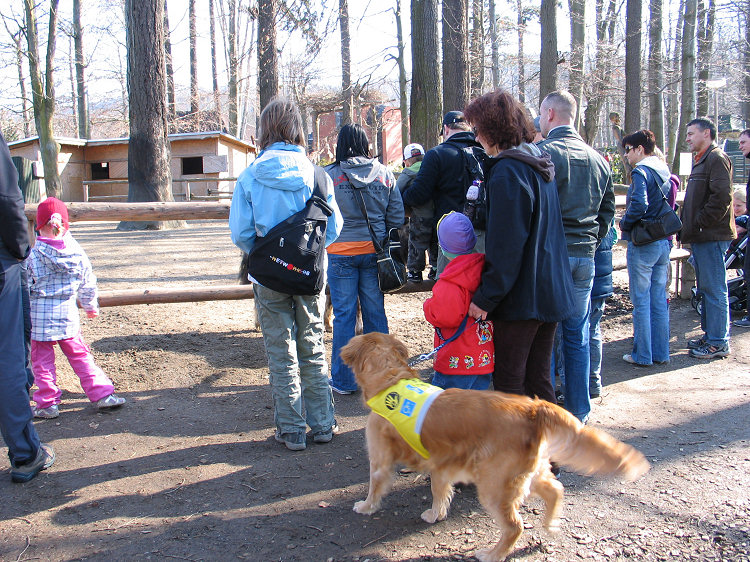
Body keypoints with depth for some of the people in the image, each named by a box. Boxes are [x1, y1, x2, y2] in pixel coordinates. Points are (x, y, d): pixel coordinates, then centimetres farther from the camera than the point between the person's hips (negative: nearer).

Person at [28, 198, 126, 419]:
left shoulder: (33, 255, -10)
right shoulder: (77, 252, -2)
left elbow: (24, 288, -5)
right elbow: (88, 284, 7)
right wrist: (91, 307, 24)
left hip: (39, 317, -3)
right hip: (68, 314, 3)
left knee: (42, 361, 8)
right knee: (80, 355, 13)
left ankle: (47, 404, 13)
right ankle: (103, 394, 12)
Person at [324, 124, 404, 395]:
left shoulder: (328, 175, -7)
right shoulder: (384, 173, 2)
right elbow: (397, 215, 4)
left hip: (340, 253, -2)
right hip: (374, 251, 3)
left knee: (343, 315, 4)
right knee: (375, 312, 11)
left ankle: (343, 380, 12)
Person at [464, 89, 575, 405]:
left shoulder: (508, 171, -16)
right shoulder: (540, 164, 12)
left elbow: (506, 245, -21)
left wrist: (485, 297, -17)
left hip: (521, 296, -9)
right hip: (552, 292, 9)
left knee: (509, 382, 2)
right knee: (538, 378, 17)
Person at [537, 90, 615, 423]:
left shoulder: (544, 152, -11)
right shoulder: (598, 160, 11)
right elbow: (607, 210, 15)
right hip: (585, 257, 6)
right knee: (577, 336, 13)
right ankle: (578, 411, 21)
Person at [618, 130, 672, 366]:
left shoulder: (641, 172, -13)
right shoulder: (665, 172, 12)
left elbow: (638, 206, -26)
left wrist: (624, 224, -10)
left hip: (642, 243, -8)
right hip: (664, 242, 8)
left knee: (641, 301, 1)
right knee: (659, 300, 13)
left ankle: (642, 354, 8)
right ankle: (661, 353, 20)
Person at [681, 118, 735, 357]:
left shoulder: (717, 158, -10)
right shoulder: (701, 160, 21)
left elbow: (721, 197, -22)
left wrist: (700, 223, -18)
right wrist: (688, 226, 17)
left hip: (711, 237, -10)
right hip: (701, 237, 10)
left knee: (714, 289, -7)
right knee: (705, 288, 15)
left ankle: (718, 342, -2)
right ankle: (710, 335, 24)